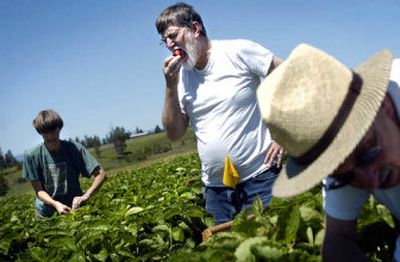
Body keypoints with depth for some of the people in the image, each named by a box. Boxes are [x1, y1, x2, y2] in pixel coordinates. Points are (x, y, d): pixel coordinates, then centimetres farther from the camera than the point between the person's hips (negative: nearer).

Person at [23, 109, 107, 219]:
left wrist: (85, 196, -28)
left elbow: (100, 174, -13)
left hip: (74, 207, 0)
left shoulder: (74, 149, -13)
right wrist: (56, 204, -27)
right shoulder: (32, 156, -12)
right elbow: (39, 191, -8)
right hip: (46, 213, 0)